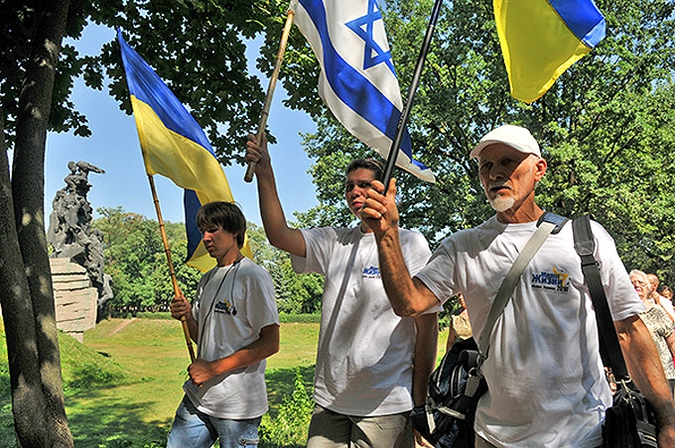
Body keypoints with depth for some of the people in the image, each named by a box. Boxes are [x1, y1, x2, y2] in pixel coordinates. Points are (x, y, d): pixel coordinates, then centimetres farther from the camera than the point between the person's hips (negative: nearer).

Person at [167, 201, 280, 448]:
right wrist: (187, 316, -1)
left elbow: (270, 343, -17)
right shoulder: (207, 279, 13)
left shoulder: (253, 277, -12)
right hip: (197, 398, 7)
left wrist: (213, 368, -17)